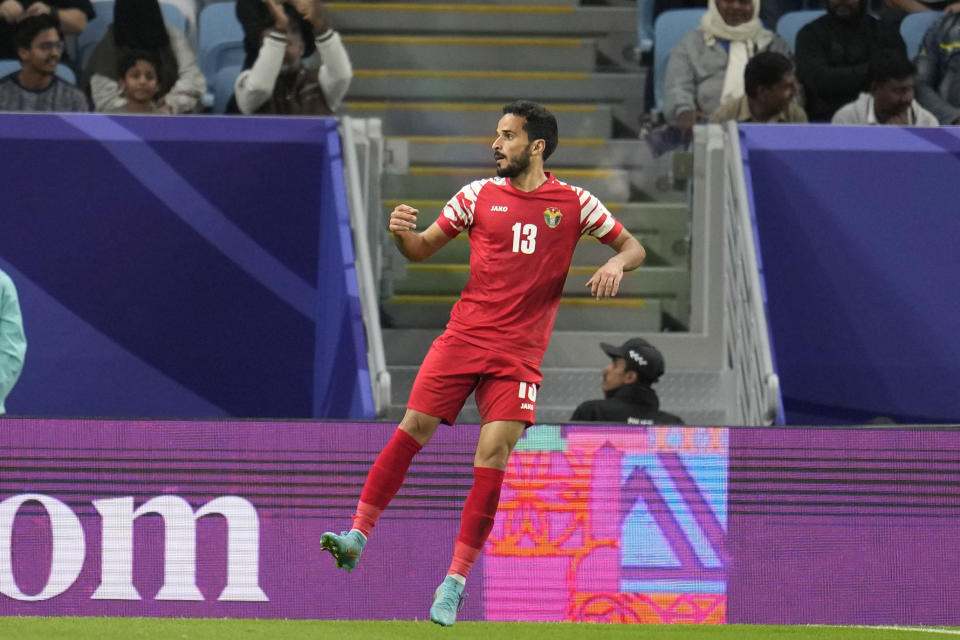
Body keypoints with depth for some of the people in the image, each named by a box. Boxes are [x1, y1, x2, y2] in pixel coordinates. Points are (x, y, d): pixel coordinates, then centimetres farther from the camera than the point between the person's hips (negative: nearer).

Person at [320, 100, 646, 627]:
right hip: (463, 338, 2)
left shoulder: (574, 203, 3)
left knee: (493, 455, -11)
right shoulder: (479, 195, 6)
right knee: (412, 429, -10)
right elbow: (422, 250, 10)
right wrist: (402, 233, -13)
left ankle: (455, 582, -7)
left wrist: (616, 264, -12)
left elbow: (632, 247, 11)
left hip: (519, 354, -2)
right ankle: (358, 535, -2)